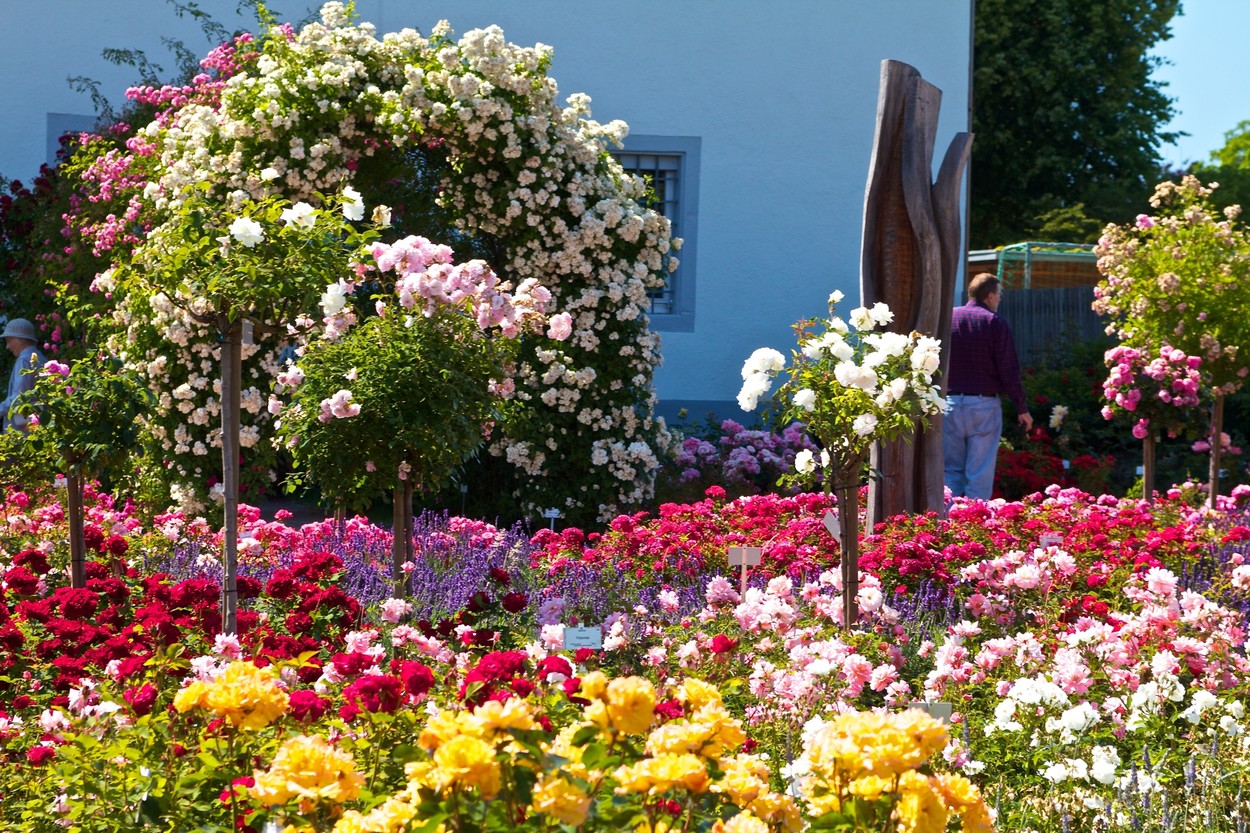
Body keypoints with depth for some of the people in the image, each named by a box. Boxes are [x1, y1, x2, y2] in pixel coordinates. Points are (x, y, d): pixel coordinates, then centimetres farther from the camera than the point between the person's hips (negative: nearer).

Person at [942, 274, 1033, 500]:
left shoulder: (947, 318, 5)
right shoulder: (995, 322, -5)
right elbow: (1009, 371, -6)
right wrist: (1022, 408, 0)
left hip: (949, 403, 3)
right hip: (984, 405, -3)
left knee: (951, 470, 8)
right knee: (979, 475, 0)